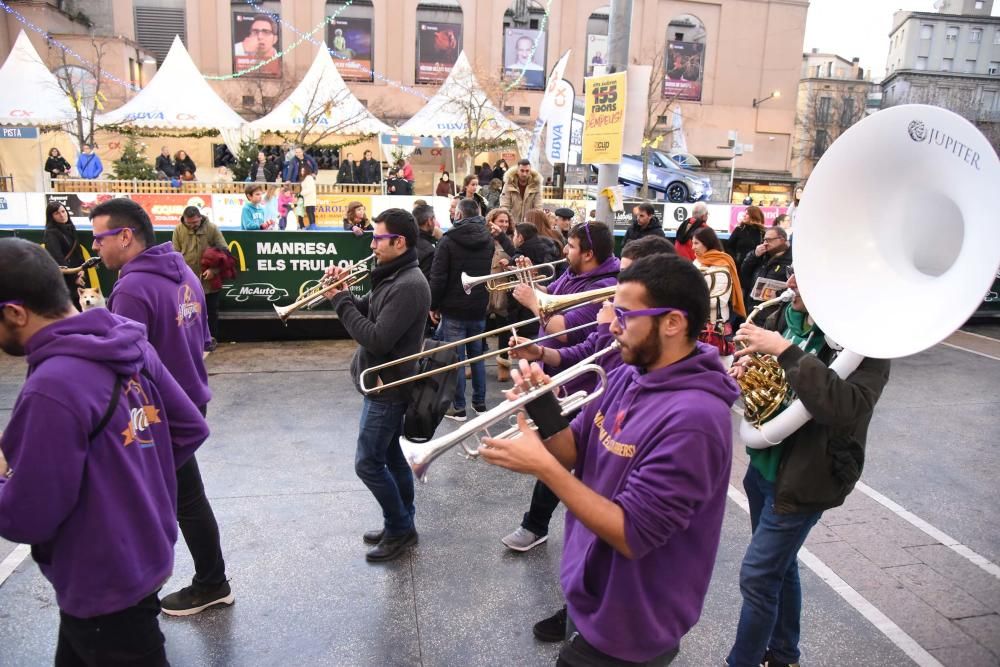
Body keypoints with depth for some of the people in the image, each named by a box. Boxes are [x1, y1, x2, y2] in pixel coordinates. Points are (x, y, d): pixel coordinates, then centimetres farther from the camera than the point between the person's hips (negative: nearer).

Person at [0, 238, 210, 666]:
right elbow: (190, 430, 3)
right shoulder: (131, 347, -5)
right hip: (144, 557, 8)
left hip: (105, 586, -8)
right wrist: (130, 477, 6)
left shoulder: (52, 388, -30)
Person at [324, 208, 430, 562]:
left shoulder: (408, 285, -24)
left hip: (388, 387, -10)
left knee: (368, 462, 0)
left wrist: (340, 301, -20)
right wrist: (344, 292, -4)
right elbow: (367, 314, 13)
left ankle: (400, 528, 16)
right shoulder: (393, 277, 9)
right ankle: (401, 525, 31)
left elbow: (377, 339, -28)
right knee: (390, 456, 18)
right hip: (384, 383, 10)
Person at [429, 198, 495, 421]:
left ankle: (458, 407, 7)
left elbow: (438, 277, -12)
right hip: (479, 309, 5)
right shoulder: (488, 240, 6)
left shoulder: (448, 240, -11)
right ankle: (480, 402, 21)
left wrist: (434, 306, -5)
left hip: (454, 310, -5)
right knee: (477, 355, 15)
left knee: (455, 358, 2)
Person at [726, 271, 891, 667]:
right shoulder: (791, 317, -1)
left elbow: (846, 409, -37)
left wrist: (786, 351, -37)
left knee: (757, 577, 1)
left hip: (803, 478, -7)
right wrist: (747, 360, -7)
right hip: (765, 464, 7)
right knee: (779, 565, 22)